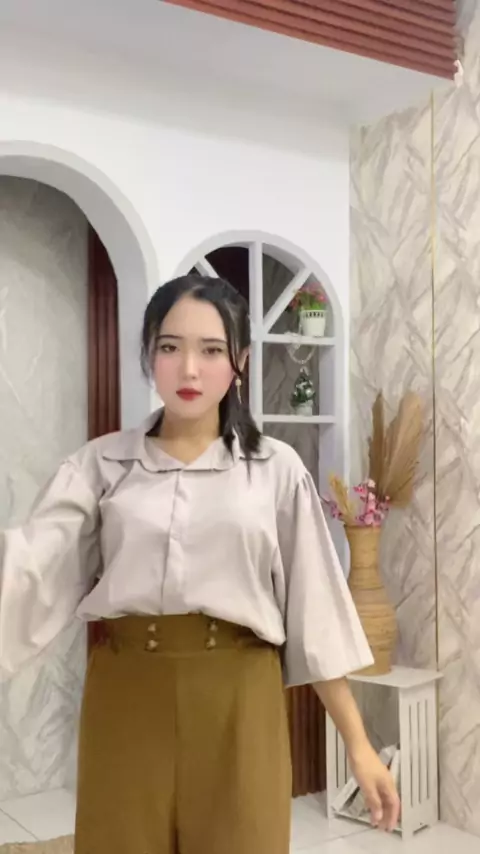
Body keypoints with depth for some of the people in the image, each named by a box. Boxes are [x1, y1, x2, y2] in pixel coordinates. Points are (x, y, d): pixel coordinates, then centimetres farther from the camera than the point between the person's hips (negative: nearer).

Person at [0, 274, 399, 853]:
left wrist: (358, 744, 3)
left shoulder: (277, 469, 1)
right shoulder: (100, 463, 2)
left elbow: (313, 607, 3)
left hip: (238, 697, 0)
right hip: (128, 696, 1)